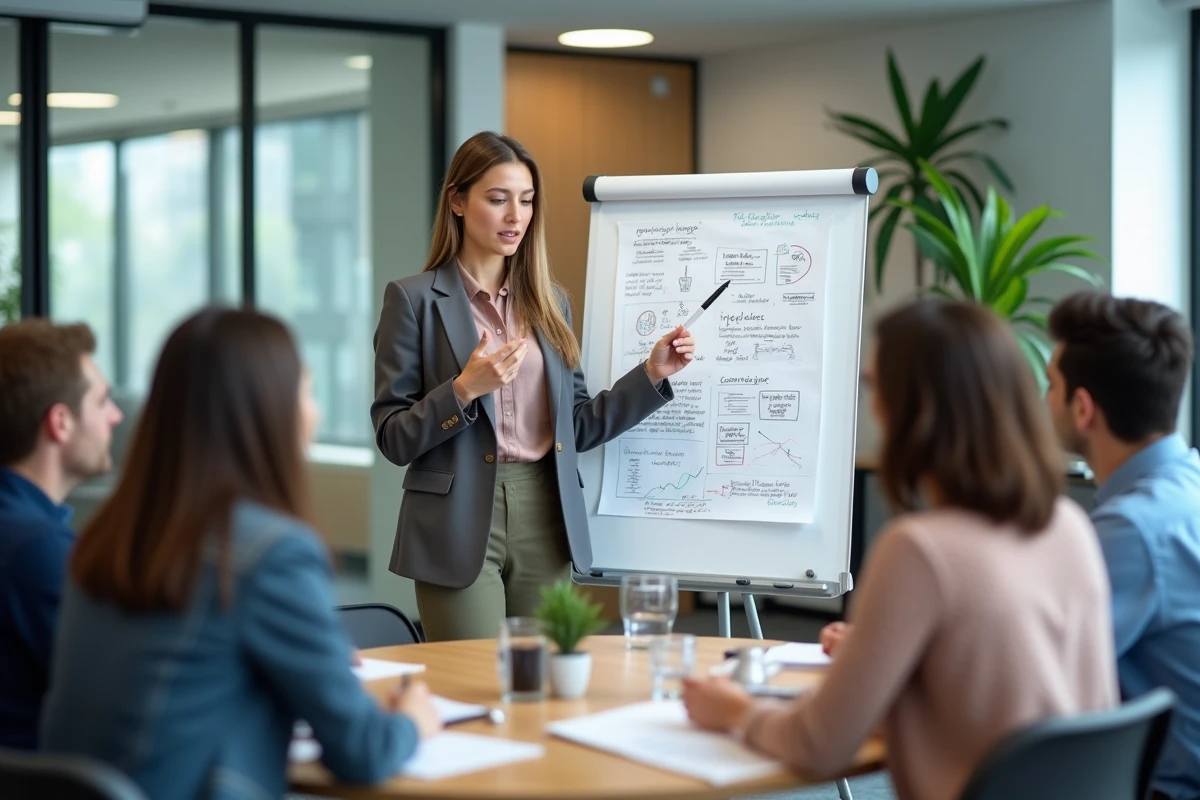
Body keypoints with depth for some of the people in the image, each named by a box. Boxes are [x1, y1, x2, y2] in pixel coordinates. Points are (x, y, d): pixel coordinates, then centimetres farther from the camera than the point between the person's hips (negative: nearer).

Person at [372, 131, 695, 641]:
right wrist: (464, 389, -19)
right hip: (461, 527, -4)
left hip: (546, 522, 5)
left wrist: (651, 374, 3)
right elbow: (393, 438, -5)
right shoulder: (415, 299, -3)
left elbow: (577, 428, 13)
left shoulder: (550, 302, 12)